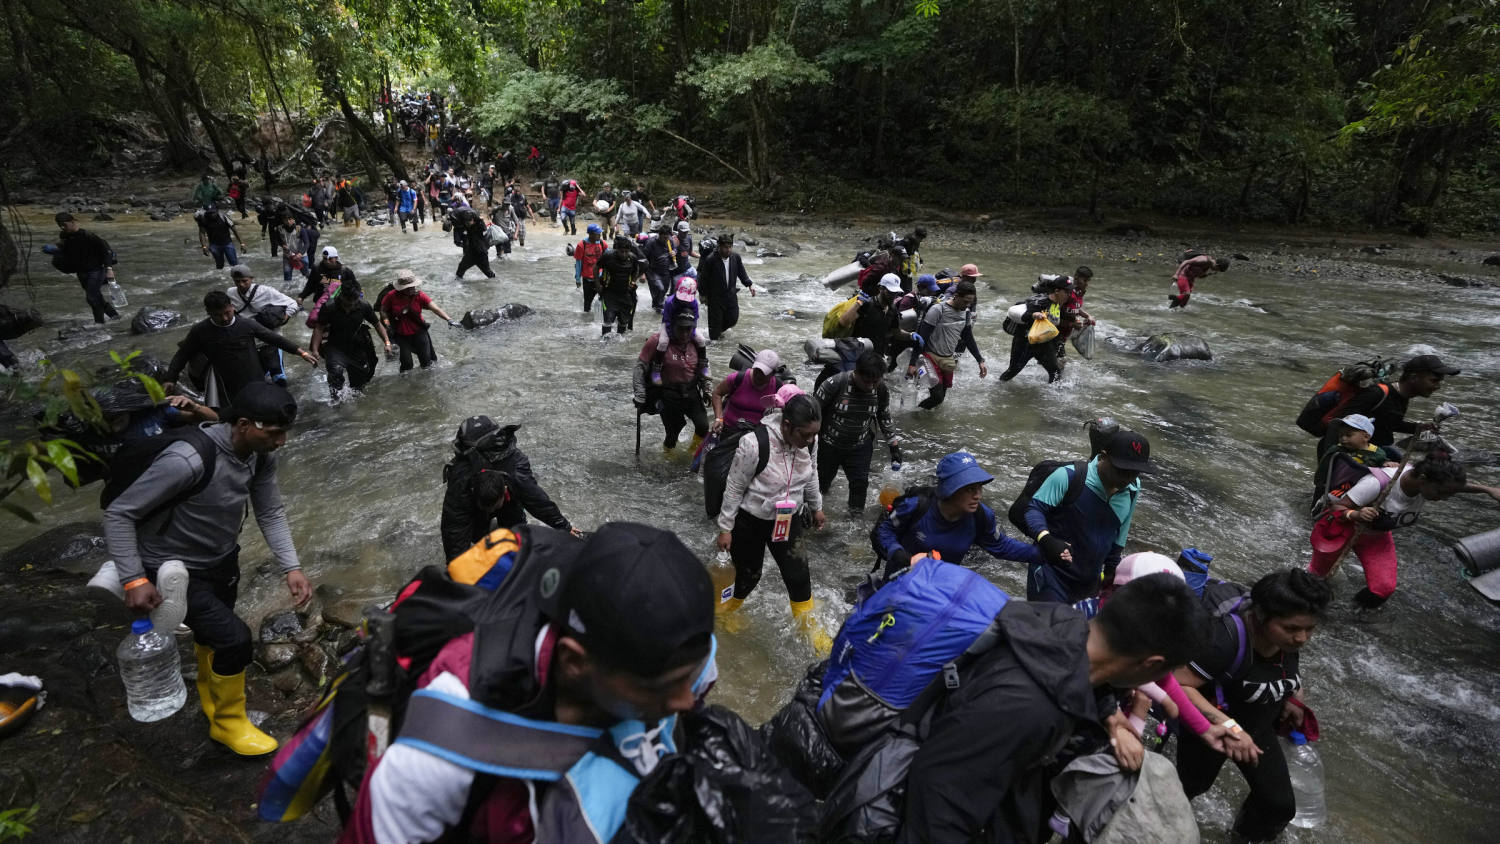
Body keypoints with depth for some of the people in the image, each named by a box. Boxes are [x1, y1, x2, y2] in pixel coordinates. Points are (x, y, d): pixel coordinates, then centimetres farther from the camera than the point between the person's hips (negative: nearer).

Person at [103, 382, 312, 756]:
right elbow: (118, 513, -26)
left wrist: (291, 567, -15)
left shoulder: (261, 454, -15)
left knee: (212, 633, 26)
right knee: (235, 639, -12)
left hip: (222, 561, 7)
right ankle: (227, 722, 15)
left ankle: (210, 693, 55)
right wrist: (133, 579, -27)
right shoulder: (188, 460, -36)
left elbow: (270, 512, -6)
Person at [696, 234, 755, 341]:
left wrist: (749, 284, -1)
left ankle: (720, 330, 39)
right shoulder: (710, 260, -17)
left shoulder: (736, 257, -3)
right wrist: (703, 295, -3)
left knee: (733, 319, 9)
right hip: (715, 296, -4)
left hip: (731, 294, 4)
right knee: (715, 321, 1)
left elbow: (742, 272, 10)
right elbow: (703, 279, -8)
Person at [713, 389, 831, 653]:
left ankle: (809, 626, 29)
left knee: (799, 575, 5)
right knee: (748, 575, 11)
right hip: (749, 521, -4)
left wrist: (816, 508, 17)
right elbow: (734, 488, -19)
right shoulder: (754, 444, -33)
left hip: (788, 519, 4)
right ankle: (725, 611, 44)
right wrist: (725, 529, -12)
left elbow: (811, 475, 6)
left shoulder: (810, 441, -17)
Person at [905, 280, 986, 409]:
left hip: (949, 360, 7)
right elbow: (921, 337, -18)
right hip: (932, 357, -7)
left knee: (942, 395, 10)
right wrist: (912, 363, -20)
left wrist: (980, 361, 11)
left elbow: (969, 339, 15)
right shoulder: (938, 310, -19)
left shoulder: (966, 313, 2)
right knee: (937, 396, -13)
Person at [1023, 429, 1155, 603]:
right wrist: (1046, 539, -32)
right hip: (1052, 577, -6)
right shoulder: (1068, 476, -21)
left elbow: (1119, 534, 15)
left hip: (1090, 582, 6)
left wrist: (1112, 569, 21)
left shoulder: (1133, 489, 0)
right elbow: (1034, 508, -15)